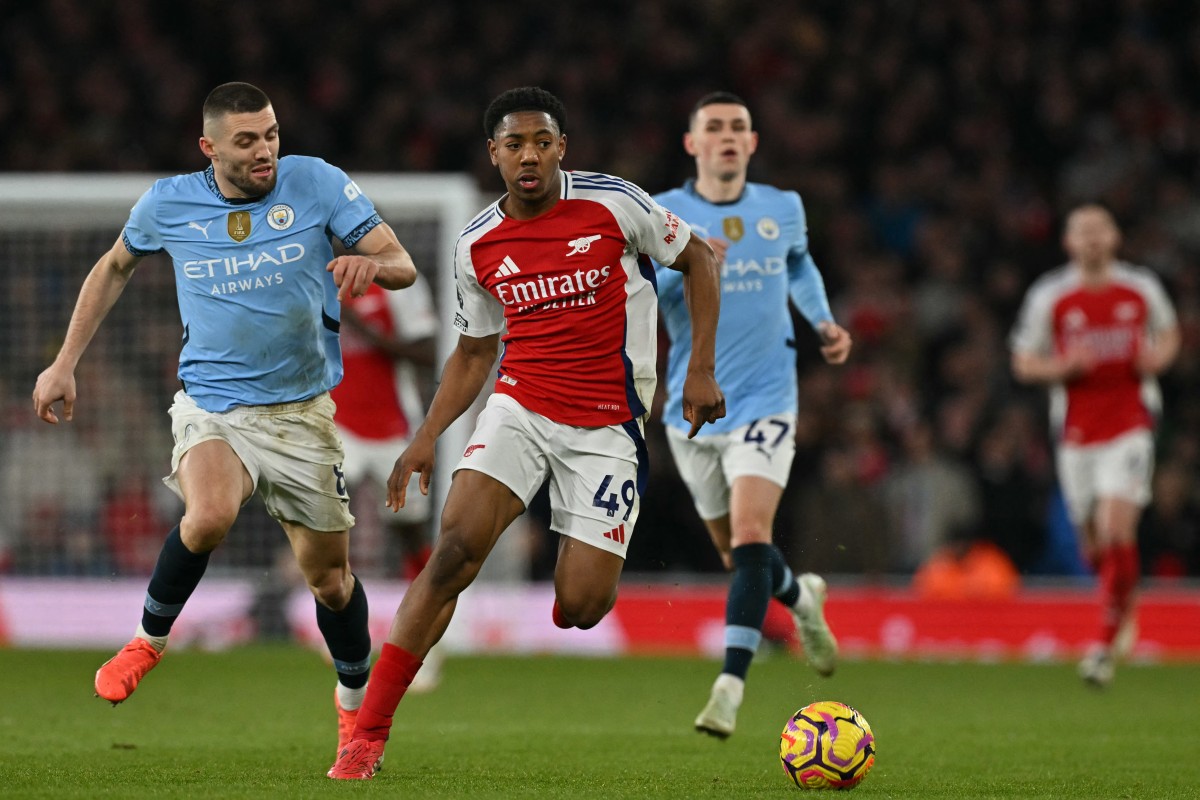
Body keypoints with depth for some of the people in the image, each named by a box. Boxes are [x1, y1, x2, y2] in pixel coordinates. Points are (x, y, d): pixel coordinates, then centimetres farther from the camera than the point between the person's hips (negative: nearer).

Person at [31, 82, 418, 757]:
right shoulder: (170, 204, -2)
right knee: (210, 517, -32)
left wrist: (369, 263, -31)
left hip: (303, 414, 1)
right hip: (212, 408, -1)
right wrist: (64, 364, 14)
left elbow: (402, 265, -6)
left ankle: (355, 702, 35)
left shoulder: (317, 184, -6)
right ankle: (151, 638, -5)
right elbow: (115, 268, 17)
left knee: (329, 577, 7)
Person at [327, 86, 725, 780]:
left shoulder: (614, 204, -7)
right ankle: (368, 736, -19)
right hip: (520, 406, 2)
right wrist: (428, 435, 5)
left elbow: (698, 257, 6)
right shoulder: (478, 245, 3)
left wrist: (701, 371, -1)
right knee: (453, 551, -20)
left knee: (582, 607, -11)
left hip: (608, 426, -2)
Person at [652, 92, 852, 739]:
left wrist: (823, 322, 12)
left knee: (749, 535, -20)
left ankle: (730, 686, -25)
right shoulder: (661, 215, -4)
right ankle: (801, 598, 48)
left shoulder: (783, 208, 4)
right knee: (735, 551, 14)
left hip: (764, 401, -1)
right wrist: (678, 267, -30)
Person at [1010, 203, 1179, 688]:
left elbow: (1169, 334, 19)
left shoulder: (1142, 289, 2)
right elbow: (1023, 363, 4)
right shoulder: (1048, 297, -1)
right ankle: (1124, 610, 40)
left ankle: (1107, 645, -12)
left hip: (1129, 425, -2)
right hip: (1076, 433, 2)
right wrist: (1064, 366, -15)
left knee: (1117, 530, -18)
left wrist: (1158, 357, -4)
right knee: (1094, 547, 7)